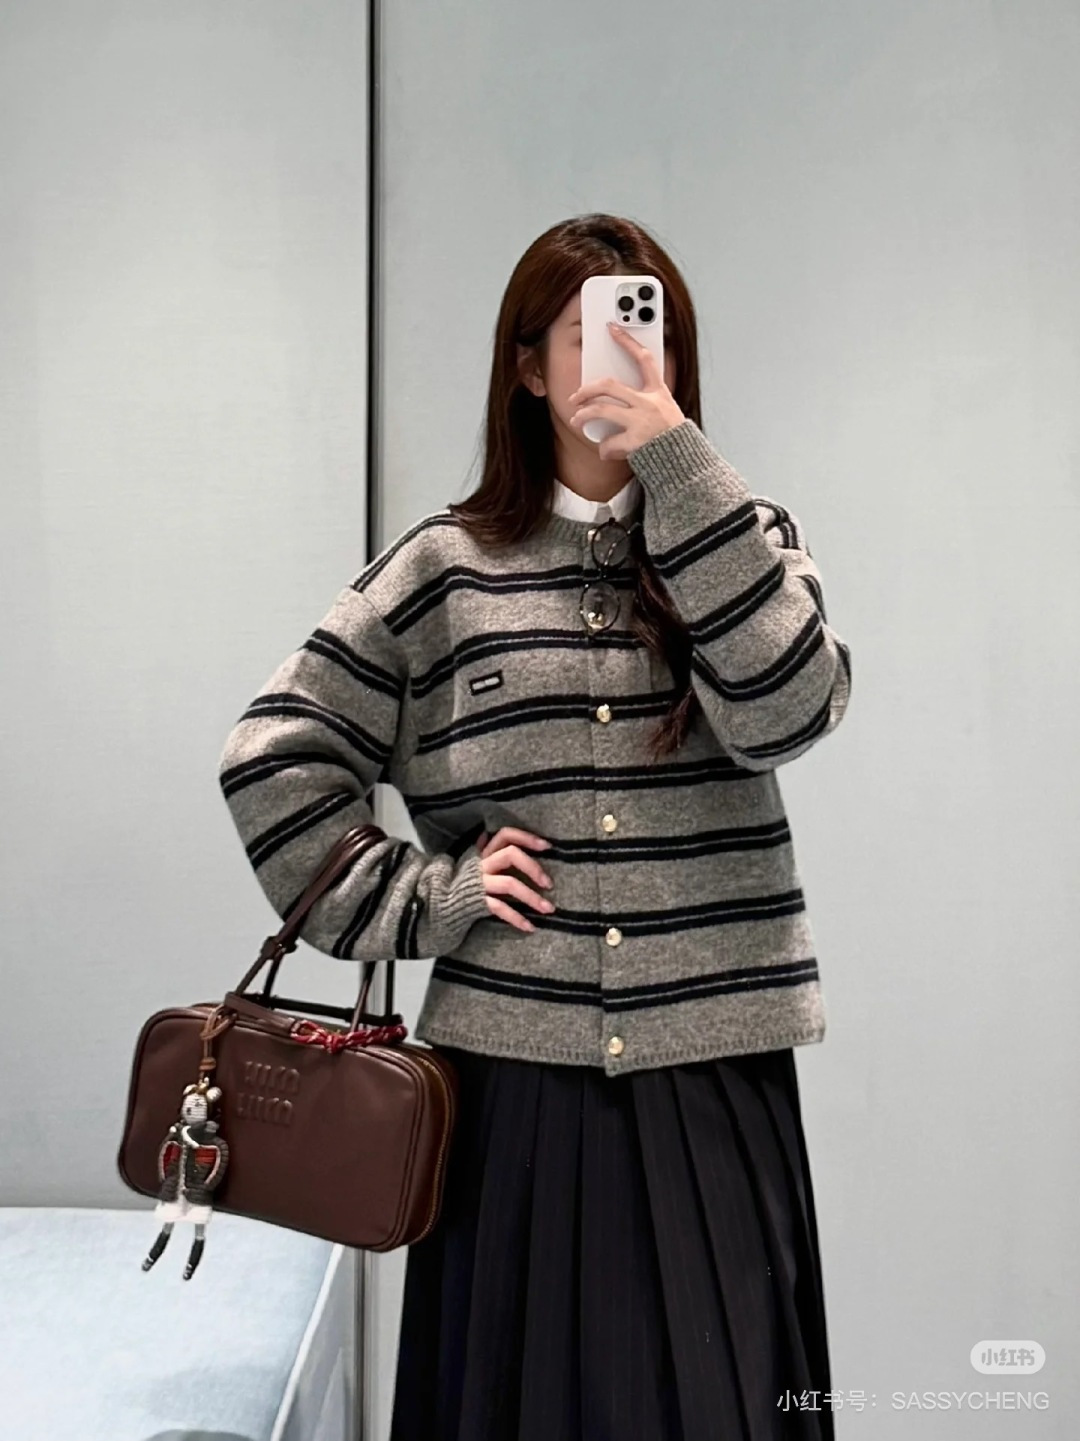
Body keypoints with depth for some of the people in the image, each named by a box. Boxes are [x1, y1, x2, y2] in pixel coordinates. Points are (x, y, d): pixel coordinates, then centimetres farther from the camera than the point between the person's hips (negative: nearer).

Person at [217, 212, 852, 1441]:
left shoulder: (745, 540, 7)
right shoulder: (445, 568, 2)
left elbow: (786, 709, -13)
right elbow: (273, 760, 3)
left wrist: (678, 469, -15)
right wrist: (420, 900, -5)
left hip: (714, 1071, 1)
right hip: (516, 1068, 0)